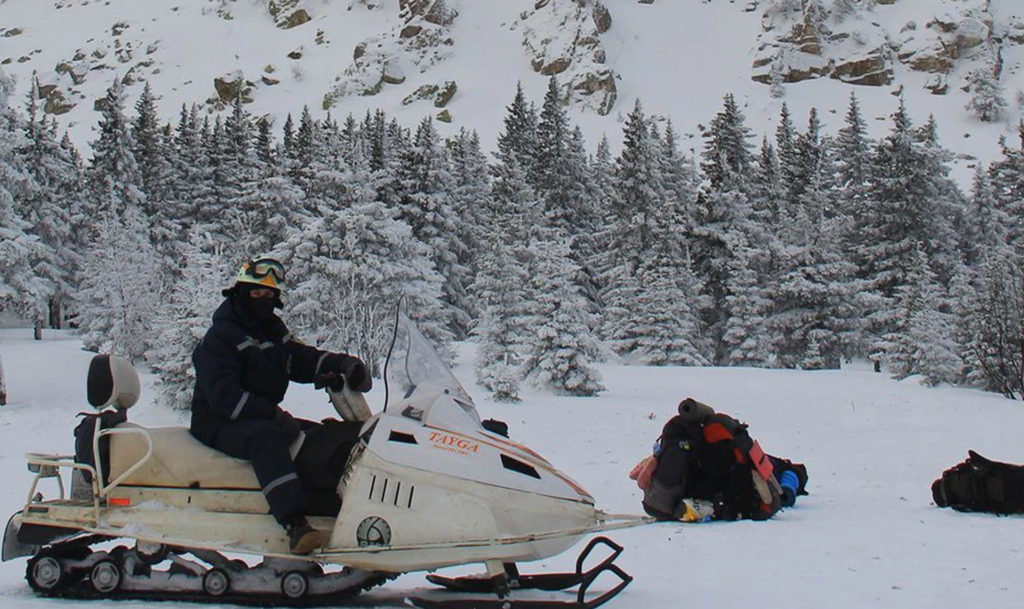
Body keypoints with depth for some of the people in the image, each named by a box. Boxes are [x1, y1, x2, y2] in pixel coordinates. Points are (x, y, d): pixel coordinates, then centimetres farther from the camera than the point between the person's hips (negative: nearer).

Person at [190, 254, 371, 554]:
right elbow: (223, 397, -19)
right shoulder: (219, 338, -9)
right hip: (220, 425, -9)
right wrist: (273, 414, -27)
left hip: (265, 418, 9)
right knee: (266, 436, -38)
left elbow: (304, 359, 6)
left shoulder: (275, 333, 16)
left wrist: (342, 364, -14)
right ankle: (296, 526, -51)